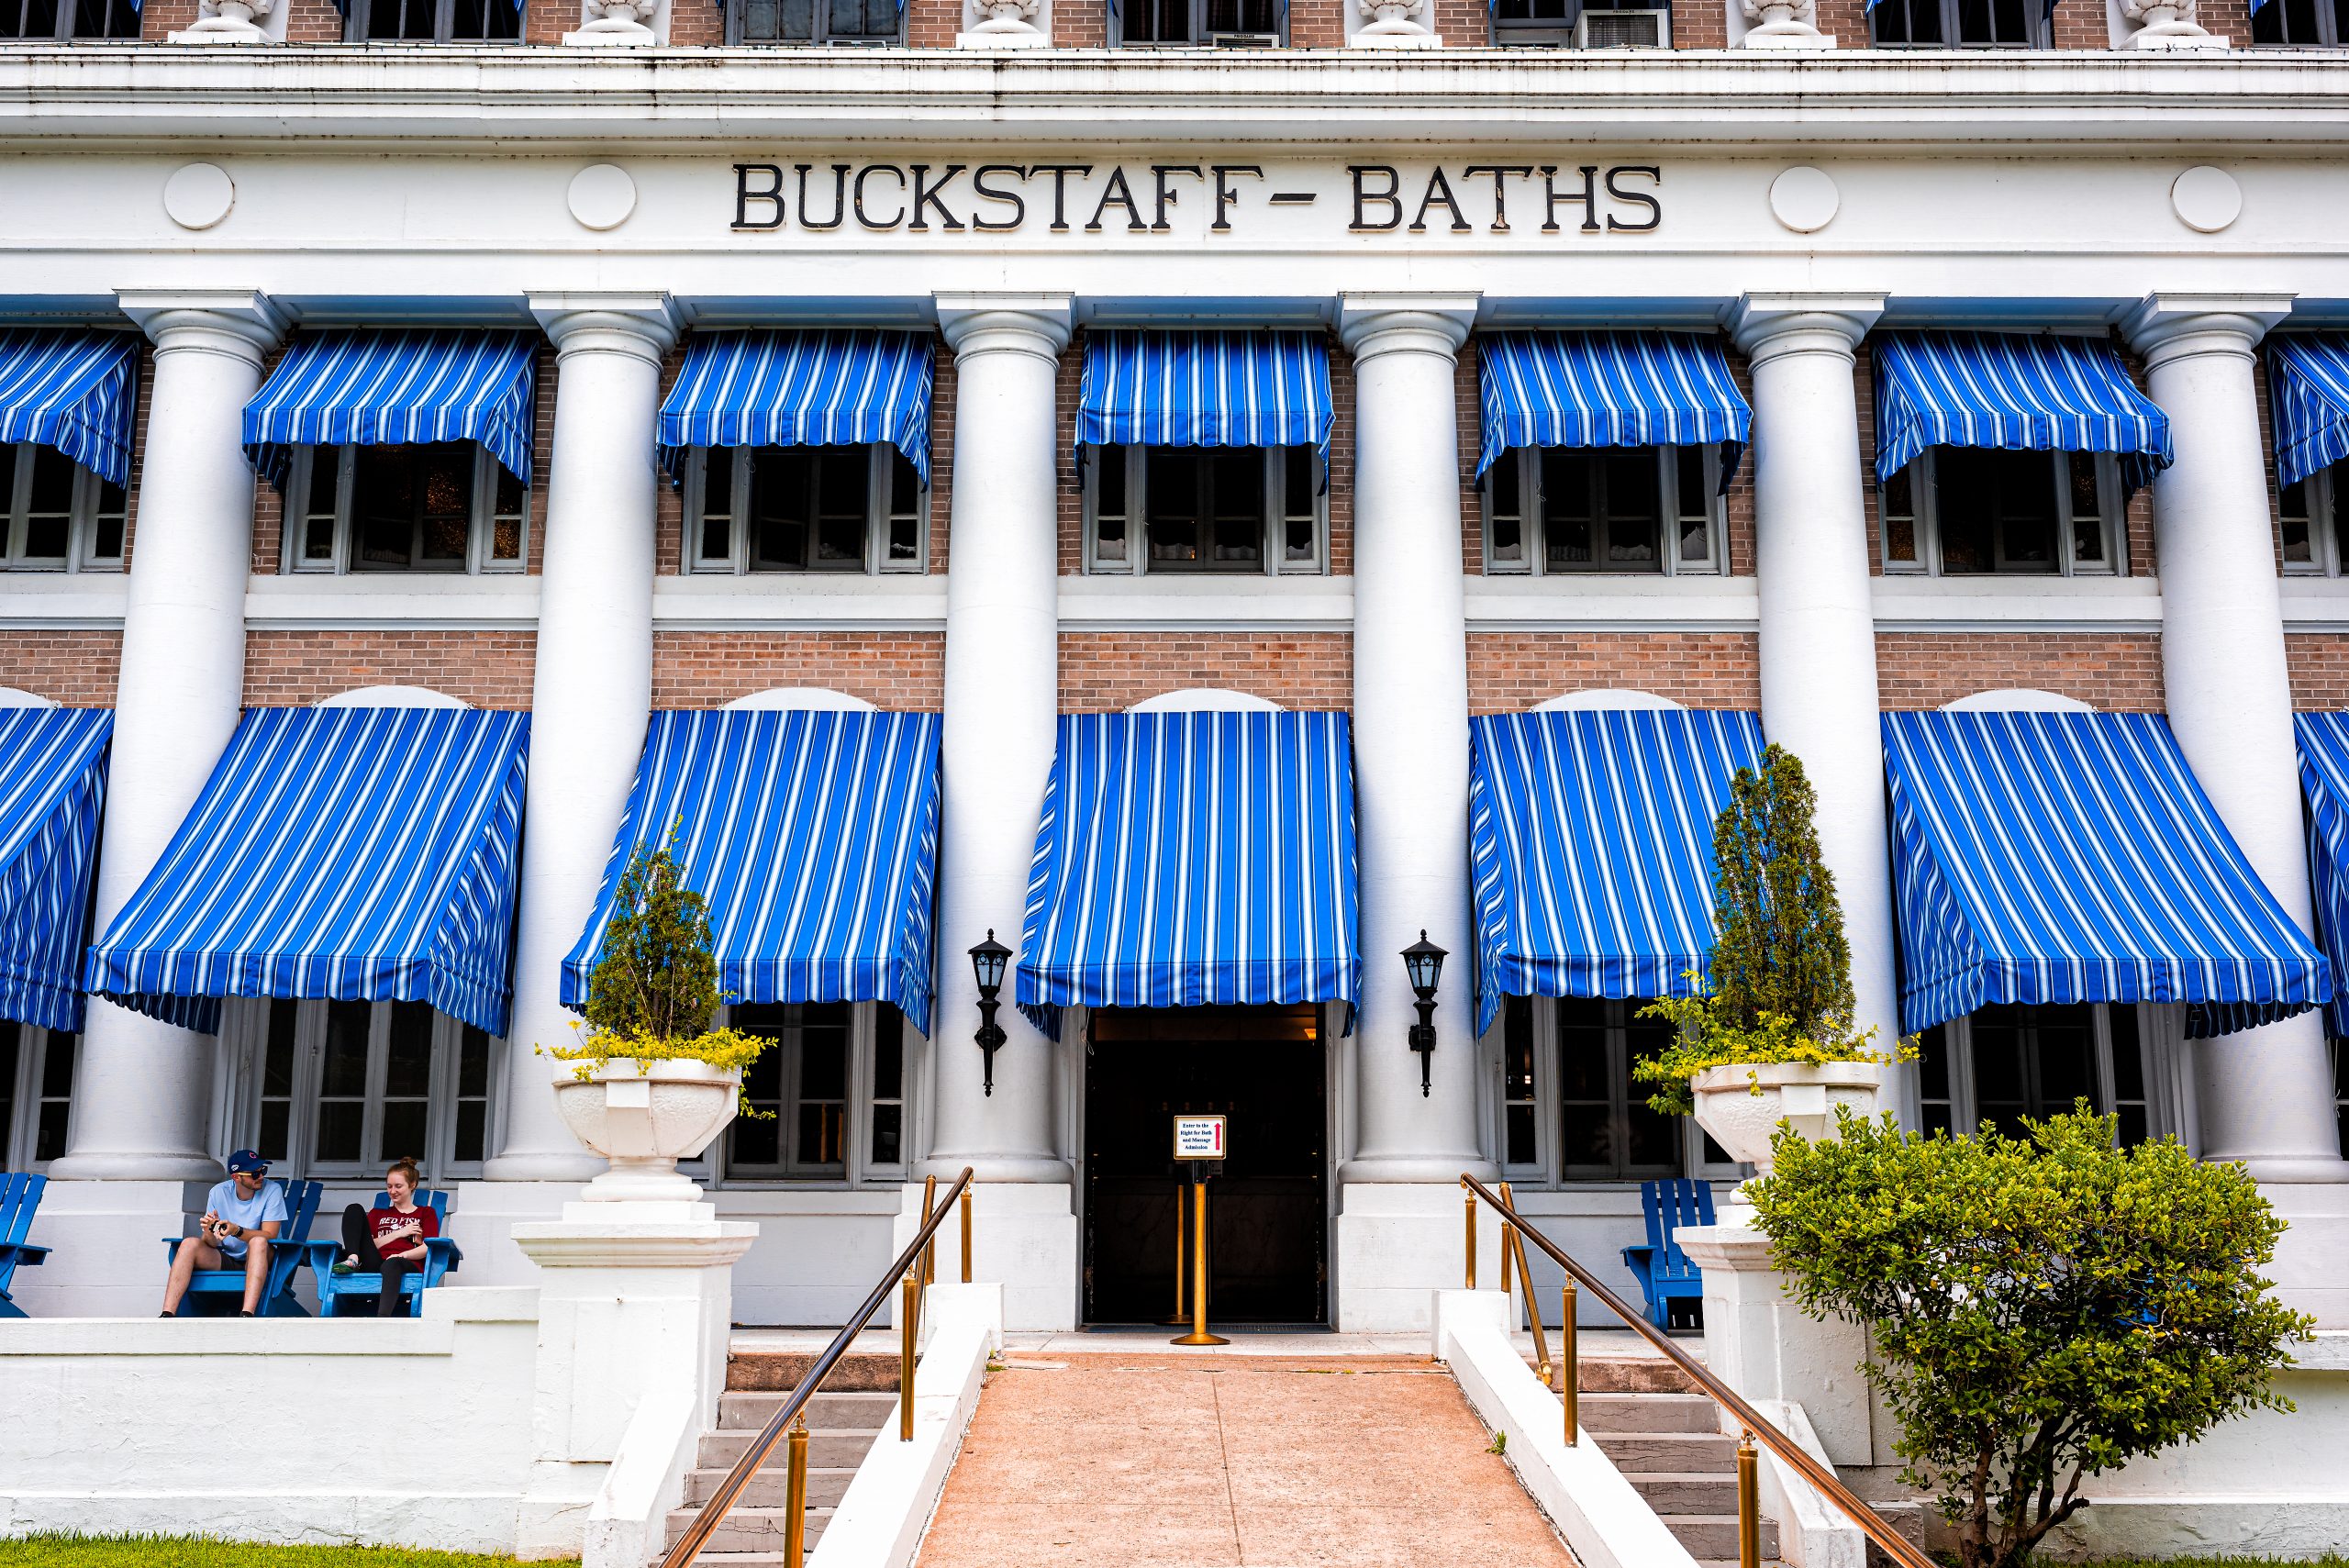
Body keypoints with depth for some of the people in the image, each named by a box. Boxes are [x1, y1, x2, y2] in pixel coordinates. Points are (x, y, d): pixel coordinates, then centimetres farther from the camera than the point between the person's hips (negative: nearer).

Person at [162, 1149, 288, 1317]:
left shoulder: (272, 1190, -8)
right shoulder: (219, 1192, -1)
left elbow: (269, 1235, -16)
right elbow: (211, 1243, -3)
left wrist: (237, 1231, -32)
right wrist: (210, 1232, -27)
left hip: (257, 1262, -3)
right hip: (224, 1260, 3)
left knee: (258, 1241, -35)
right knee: (190, 1244, -22)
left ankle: (247, 1315, -49)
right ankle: (168, 1316, -30)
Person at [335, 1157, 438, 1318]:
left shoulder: (426, 1213, 25)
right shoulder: (377, 1214, 34)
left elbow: (428, 1248, 6)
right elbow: (369, 1245, 16)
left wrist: (402, 1255, -13)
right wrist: (398, 1233, 4)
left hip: (408, 1264, -3)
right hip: (373, 1265, 3)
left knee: (391, 1264, -44)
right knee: (354, 1209, -5)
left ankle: (382, 1318, -70)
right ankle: (353, 1260, -29)